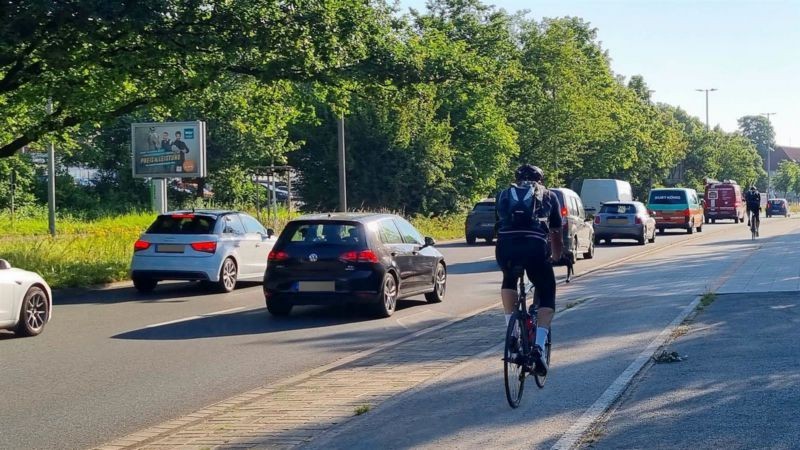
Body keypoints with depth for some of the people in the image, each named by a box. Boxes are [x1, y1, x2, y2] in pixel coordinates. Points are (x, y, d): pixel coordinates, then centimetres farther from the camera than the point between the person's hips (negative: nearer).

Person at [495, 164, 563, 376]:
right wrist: (557, 258, 50)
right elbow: (556, 234, 33)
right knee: (547, 296, 17)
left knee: (509, 281, 34)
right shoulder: (548, 196, 27)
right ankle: (539, 345, -4)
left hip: (505, 247, 2)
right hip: (535, 248, -2)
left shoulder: (504, 195, 30)